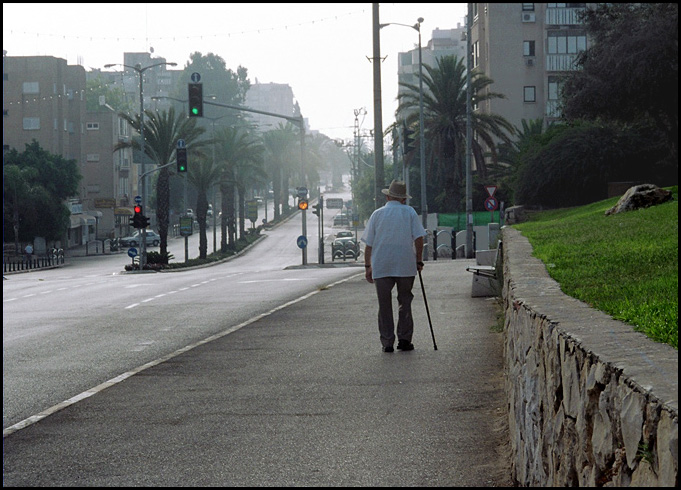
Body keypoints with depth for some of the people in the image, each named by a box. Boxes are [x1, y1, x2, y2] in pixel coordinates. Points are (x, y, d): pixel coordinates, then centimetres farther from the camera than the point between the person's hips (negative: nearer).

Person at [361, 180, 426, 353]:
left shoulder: (377, 214, 7)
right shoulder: (409, 212, 5)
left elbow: (368, 244, 6)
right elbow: (419, 238, -2)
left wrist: (368, 266, 12)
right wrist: (418, 261, 6)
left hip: (381, 267, 1)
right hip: (406, 266, 0)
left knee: (384, 305, 5)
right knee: (405, 302, 11)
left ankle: (387, 342, 3)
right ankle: (404, 339, 5)